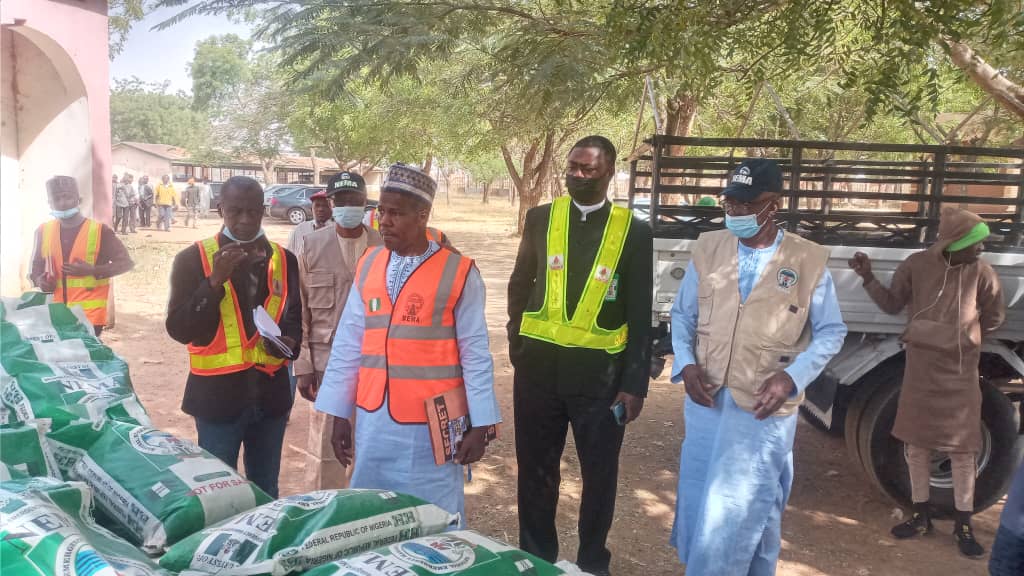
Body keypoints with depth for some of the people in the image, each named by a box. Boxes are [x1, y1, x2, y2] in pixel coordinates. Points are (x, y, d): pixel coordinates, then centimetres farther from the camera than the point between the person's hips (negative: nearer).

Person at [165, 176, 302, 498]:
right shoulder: (193, 259, -4)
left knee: (266, 492, 15)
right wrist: (215, 281, -22)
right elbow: (179, 329, -10)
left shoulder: (283, 260, 7)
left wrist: (290, 341, -6)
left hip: (270, 392, 3)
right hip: (217, 393, -3)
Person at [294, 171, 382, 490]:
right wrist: (303, 366, -4)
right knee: (324, 445, 4)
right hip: (326, 361, -1)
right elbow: (299, 311, 0)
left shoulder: (384, 246, 1)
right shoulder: (311, 245, -1)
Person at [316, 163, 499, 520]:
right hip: (372, 421, 4)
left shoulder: (458, 273, -9)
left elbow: (475, 353, -6)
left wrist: (479, 425, -6)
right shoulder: (367, 266, 4)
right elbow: (348, 344, 7)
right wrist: (339, 413, 7)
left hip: (431, 426, -4)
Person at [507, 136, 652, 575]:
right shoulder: (541, 218, 2)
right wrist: (518, 346, 8)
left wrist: (635, 383, -5)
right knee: (536, 469, 13)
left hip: (599, 370, -1)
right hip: (539, 364, 2)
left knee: (599, 472, 12)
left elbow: (640, 315, -1)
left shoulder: (634, 231, -3)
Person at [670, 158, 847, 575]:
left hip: (764, 411, -3)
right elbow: (682, 315, 9)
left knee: (748, 513, 6)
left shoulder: (810, 261, -6)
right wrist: (686, 364, -7)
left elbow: (831, 333, 1)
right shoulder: (707, 248, 2)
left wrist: (792, 377, -14)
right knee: (699, 505, 16)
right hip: (706, 402, 4)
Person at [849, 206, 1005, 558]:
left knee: (962, 451, 4)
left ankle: (963, 525, 18)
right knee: (917, 445, 9)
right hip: (920, 372, 1)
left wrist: (960, 340, 8)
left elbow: (994, 319, 7)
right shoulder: (917, 265, -7)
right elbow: (892, 305, 4)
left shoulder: (982, 272, -7)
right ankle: (921, 515, 25)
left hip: (960, 375, -1)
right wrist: (869, 278, -9)